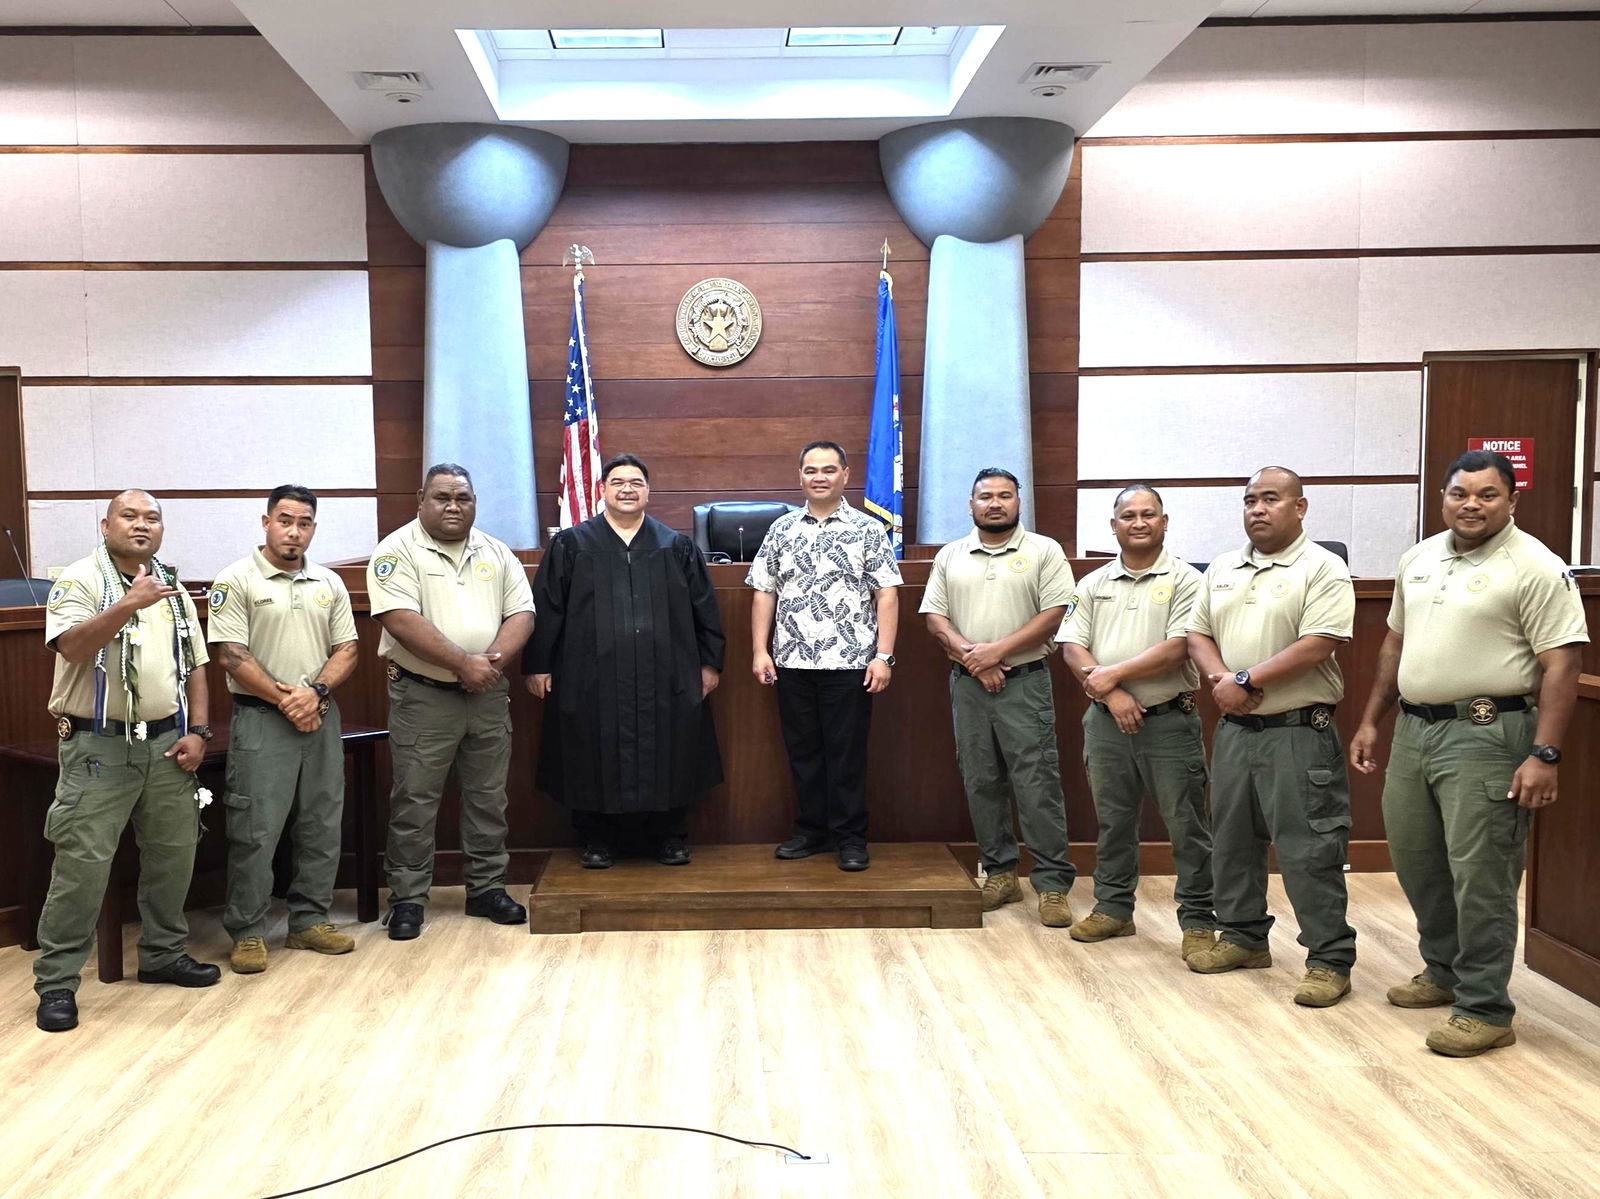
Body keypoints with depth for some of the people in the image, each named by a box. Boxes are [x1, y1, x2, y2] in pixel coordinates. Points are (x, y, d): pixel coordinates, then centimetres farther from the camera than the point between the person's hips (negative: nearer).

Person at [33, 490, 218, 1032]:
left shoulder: (173, 590, 13)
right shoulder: (81, 580, -6)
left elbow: (194, 666, 15)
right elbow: (71, 647, -23)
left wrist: (196, 731, 5)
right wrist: (129, 605, -33)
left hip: (166, 744, 6)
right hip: (99, 745, -6)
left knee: (173, 854, 11)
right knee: (82, 863, -5)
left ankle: (163, 953, 28)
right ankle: (56, 981, 4)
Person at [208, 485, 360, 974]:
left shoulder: (329, 583, 11)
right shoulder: (237, 580, -4)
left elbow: (346, 648, 8)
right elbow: (232, 657, -11)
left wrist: (315, 691, -9)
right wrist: (284, 700, -13)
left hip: (320, 716, 5)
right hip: (261, 718, -5)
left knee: (322, 827, 9)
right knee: (255, 832, -3)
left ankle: (309, 920, 20)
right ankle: (247, 932, 6)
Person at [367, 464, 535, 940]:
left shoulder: (496, 553, 10)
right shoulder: (398, 551, -7)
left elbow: (521, 613, 5)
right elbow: (401, 620, -18)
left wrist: (494, 658, -14)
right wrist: (463, 662, -20)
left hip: (488, 695, 5)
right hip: (422, 697, -5)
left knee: (488, 797, 11)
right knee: (414, 801, 1)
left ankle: (487, 888, 23)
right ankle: (408, 898, 12)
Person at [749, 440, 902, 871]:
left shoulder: (868, 530, 1)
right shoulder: (782, 529, 9)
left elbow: (887, 595, -3)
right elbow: (764, 593, 10)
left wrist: (883, 656, -10)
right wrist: (760, 650, 2)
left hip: (850, 662, -3)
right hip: (793, 662, 3)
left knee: (847, 753, 1)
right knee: (802, 751, 10)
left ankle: (851, 838, 12)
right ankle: (810, 831, 22)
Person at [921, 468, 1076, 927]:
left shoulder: (1043, 552, 1)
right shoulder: (950, 556, 11)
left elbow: (1054, 614, -7)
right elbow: (935, 618, 6)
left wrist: (999, 650, -14)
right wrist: (970, 655, -10)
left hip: (1024, 683, -4)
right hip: (968, 684, 4)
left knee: (1037, 785, -6)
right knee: (980, 783, 8)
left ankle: (1052, 883, -1)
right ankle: (1000, 873, 19)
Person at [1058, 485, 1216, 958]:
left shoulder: (1184, 580, -3)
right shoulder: (1094, 584, 10)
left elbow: (1176, 650, -14)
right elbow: (1072, 647, 1)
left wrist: (1112, 674, -14)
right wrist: (1111, 694, -13)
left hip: (1169, 722, -4)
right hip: (1107, 722, 4)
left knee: (1187, 826, 0)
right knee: (1113, 821, 14)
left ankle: (1197, 921, 9)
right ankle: (1113, 908, 27)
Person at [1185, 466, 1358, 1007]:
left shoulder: (1323, 570, -8)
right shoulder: (1221, 571, 13)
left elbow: (1316, 646, -18)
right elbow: (1197, 634, 12)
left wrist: (1247, 680, -18)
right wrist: (1221, 678, -9)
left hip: (1298, 733, -7)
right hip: (1234, 728, 7)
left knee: (1309, 851, -4)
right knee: (1231, 840, 15)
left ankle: (1330, 960, 5)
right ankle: (1243, 937, 30)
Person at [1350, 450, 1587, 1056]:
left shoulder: (1536, 568, -10)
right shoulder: (1418, 559, 11)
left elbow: (1560, 665, -14)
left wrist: (1544, 756, -20)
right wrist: (1370, 721, 17)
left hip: (1485, 735, -7)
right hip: (1413, 729, 8)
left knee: (1480, 875, -4)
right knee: (1415, 862, 17)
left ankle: (1484, 1010, 7)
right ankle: (1444, 972, 35)